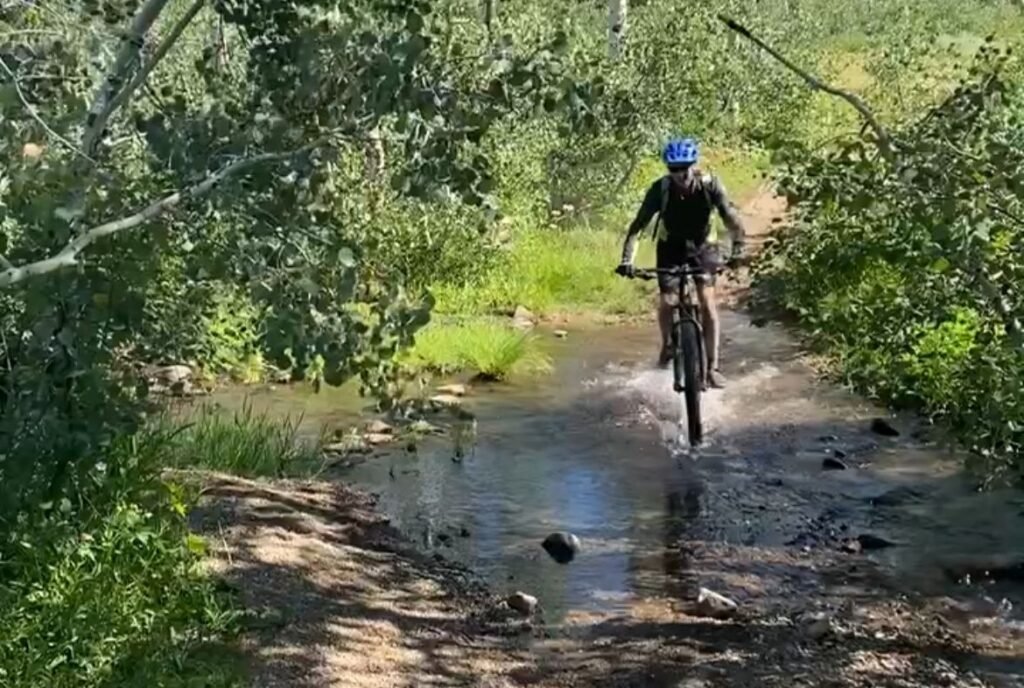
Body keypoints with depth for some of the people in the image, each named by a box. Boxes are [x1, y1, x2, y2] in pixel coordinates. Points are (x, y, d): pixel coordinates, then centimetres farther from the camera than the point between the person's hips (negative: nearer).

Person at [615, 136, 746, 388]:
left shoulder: (709, 185, -25)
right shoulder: (661, 189, -25)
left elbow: (730, 217, -28)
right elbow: (638, 225, -27)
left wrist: (737, 249, -43)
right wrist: (627, 260, -39)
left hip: (702, 246, 0)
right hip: (671, 247, 1)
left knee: (708, 303, -12)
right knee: (667, 302, -11)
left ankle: (713, 367, -6)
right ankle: (667, 344, 20)